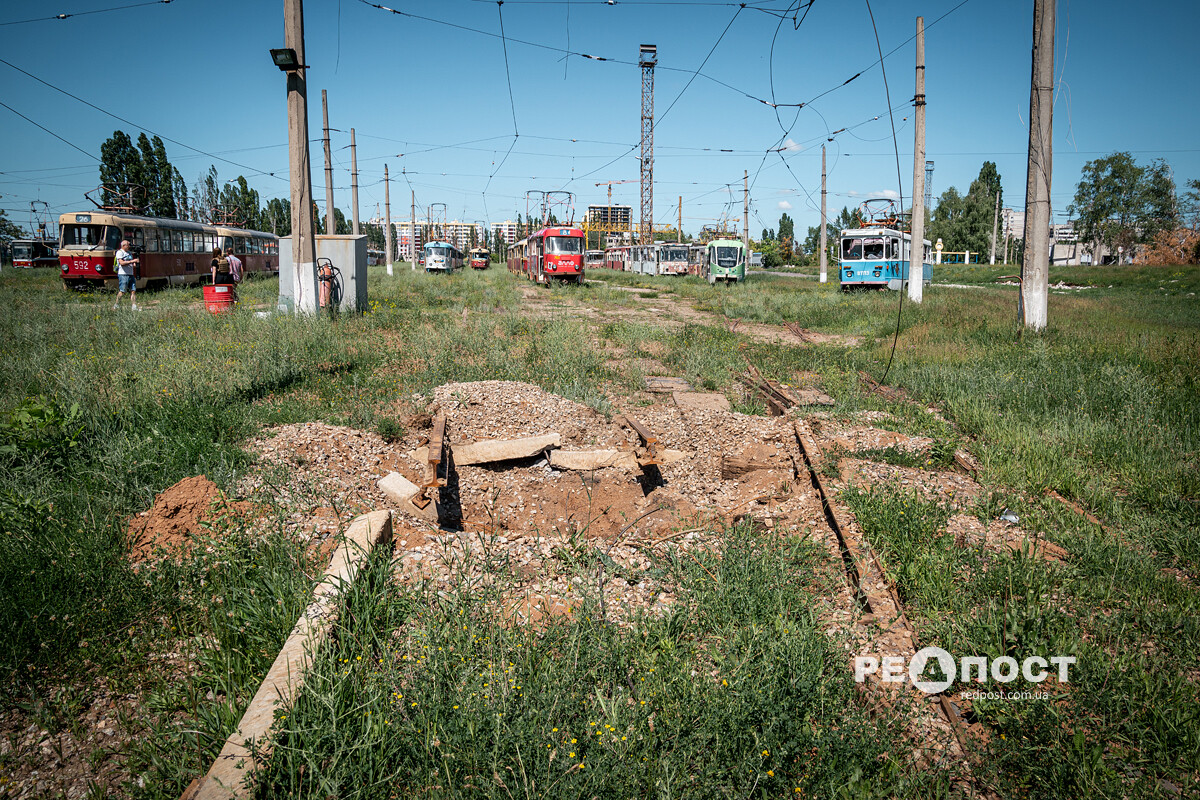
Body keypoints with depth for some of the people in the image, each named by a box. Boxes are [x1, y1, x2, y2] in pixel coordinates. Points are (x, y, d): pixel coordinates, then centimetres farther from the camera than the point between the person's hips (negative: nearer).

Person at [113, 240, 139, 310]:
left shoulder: (129, 253, 19)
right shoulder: (119, 252, -5)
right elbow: (122, 263, -18)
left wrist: (134, 264, 5)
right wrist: (132, 261, -20)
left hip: (131, 274, 8)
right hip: (123, 274, -8)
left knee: (133, 290, 0)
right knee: (122, 291, -8)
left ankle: (134, 306, 0)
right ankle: (116, 306, -1)